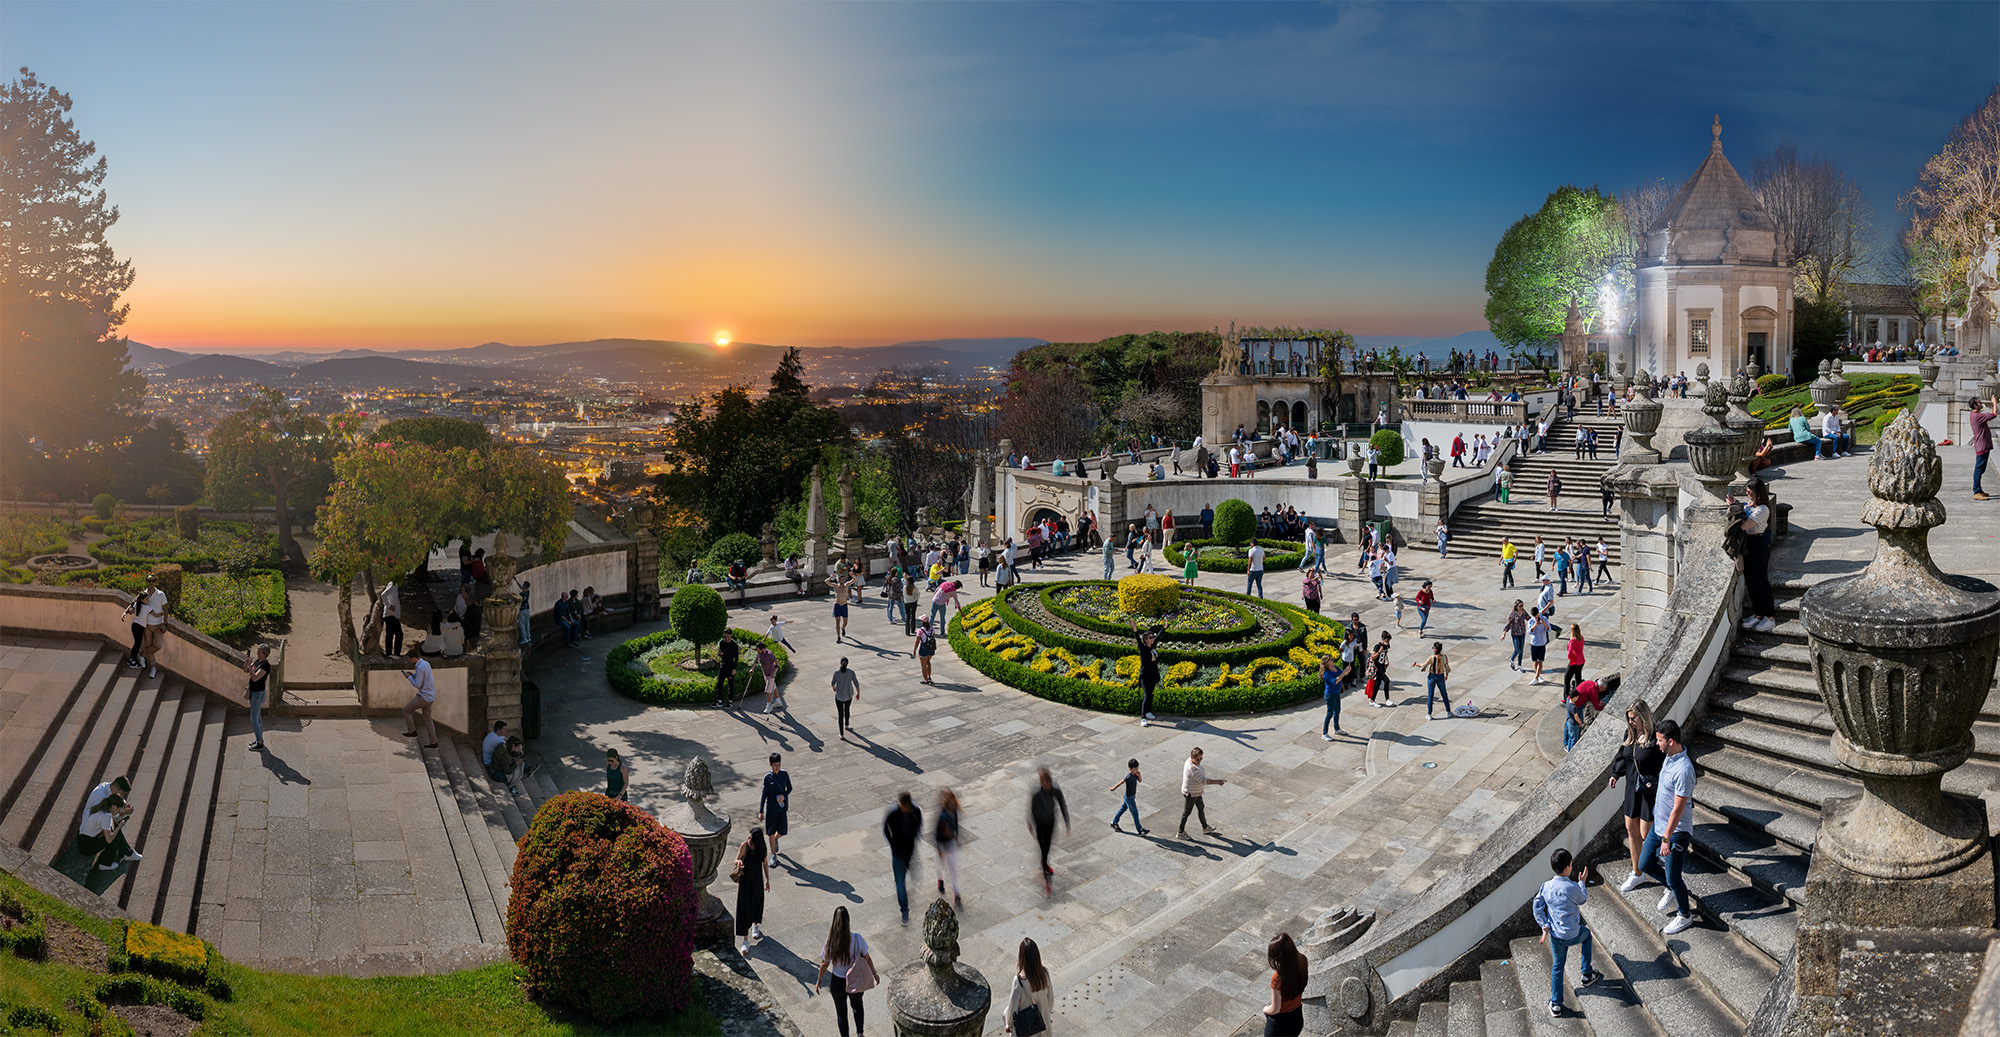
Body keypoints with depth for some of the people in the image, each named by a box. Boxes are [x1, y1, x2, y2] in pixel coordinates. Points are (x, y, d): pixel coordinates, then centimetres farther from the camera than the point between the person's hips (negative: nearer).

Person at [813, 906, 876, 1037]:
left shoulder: (830, 942, -22)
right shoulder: (857, 938, -22)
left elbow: (824, 964, -9)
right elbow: (867, 958, -10)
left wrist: (819, 981, 7)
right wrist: (874, 973, 7)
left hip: (838, 983, -1)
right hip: (856, 981, 1)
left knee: (841, 1013, 23)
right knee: (857, 1006, 31)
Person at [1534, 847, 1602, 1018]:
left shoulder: (1546, 887, -8)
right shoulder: (1573, 887, -20)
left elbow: (1537, 908, -5)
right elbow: (1582, 900, 2)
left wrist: (1545, 926, -1)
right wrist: (1582, 882, 14)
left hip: (1555, 936, 3)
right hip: (1573, 935, -3)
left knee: (1557, 967, 19)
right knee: (1587, 934, 32)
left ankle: (1556, 1005, 19)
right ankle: (1587, 975, 41)